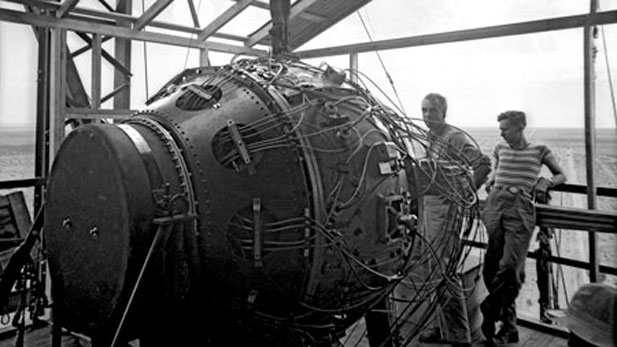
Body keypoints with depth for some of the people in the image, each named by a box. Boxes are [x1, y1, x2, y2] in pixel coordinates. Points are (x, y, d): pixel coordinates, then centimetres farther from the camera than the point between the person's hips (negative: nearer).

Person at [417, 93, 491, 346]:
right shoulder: (429, 138, 13)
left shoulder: (455, 138, -13)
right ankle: (442, 326, 26)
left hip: (446, 209, -9)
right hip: (428, 207, 9)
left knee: (444, 269, -8)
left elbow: (483, 164, -24)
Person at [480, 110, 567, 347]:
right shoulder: (500, 149, 17)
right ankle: (509, 327, 10)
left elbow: (561, 175, 19)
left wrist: (546, 182, 0)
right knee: (492, 267, -1)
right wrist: (491, 181, 13)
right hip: (495, 205, 3)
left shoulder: (539, 151, 9)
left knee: (510, 267, -18)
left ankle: (489, 312, -4)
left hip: (520, 209, -3)